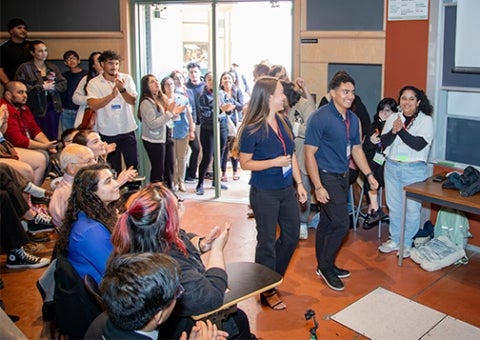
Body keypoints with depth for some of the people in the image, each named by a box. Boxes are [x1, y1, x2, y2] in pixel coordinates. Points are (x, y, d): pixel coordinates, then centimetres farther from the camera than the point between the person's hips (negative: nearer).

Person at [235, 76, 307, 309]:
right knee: (267, 241, 6)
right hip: (264, 193, -7)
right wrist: (274, 162, -23)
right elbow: (245, 163, -14)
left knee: (291, 235, 17)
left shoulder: (284, 122, 3)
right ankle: (267, 291, 25)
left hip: (286, 189, 7)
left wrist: (299, 183, 9)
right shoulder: (252, 129, -18)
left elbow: (292, 155, 10)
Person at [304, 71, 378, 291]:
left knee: (327, 223, 16)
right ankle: (325, 266, 10)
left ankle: (325, 266, 28)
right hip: (326, 177, -7)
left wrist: (369, 175, 9)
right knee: (341, 224, -9)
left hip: (342, 177, 7)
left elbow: (356, 150, 17)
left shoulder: (353, 119, 7)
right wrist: (318, 187, -20)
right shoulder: (320, 118, -16)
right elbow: (309, 154, -17)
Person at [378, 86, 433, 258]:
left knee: (412, 208, 0)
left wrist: (401, 130, -20)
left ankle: (406, 243, 15)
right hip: (392, 167, 4)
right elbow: (384, 142, -1)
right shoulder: (393, 118, 5)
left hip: (414, 170, -4)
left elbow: (419, 144, -17)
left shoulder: (426, 120, -6)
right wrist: (393, 131, -18)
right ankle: (395, 239, 27)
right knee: (394, 206, 13)